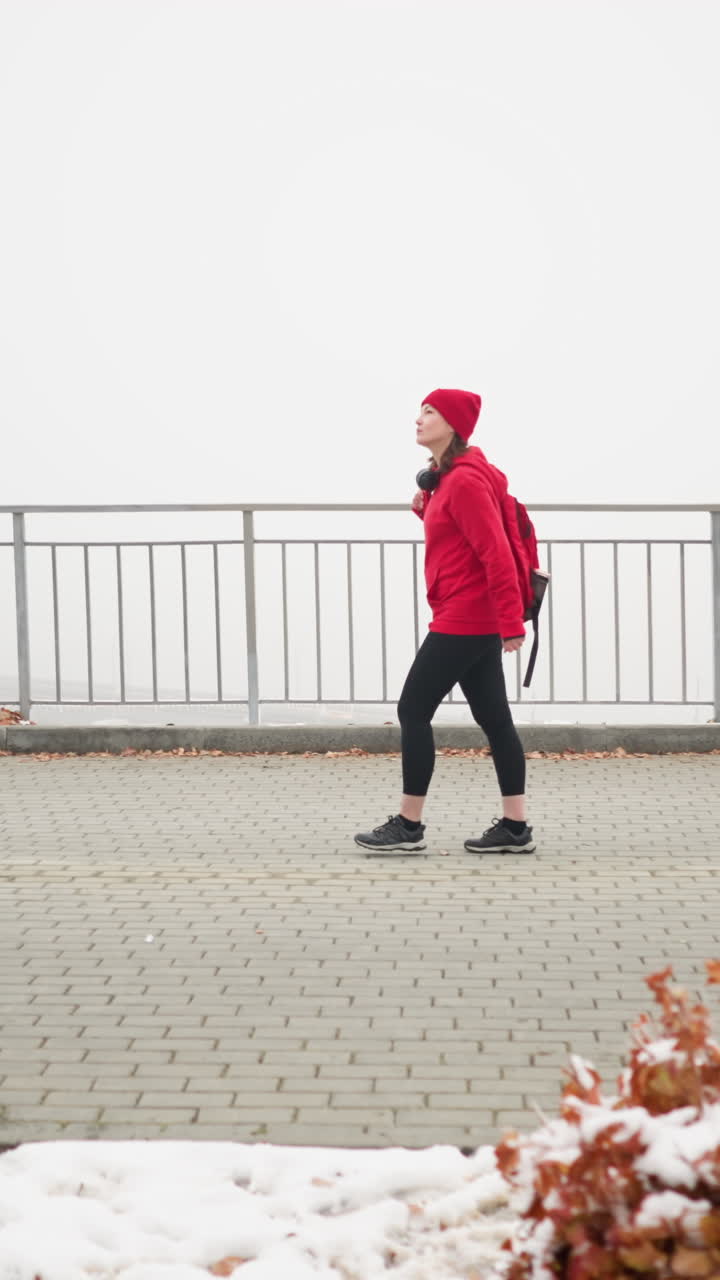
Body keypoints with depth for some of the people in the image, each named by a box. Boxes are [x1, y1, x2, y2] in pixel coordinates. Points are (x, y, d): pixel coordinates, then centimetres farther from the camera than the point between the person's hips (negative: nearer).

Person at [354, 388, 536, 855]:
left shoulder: (465, 481, -16)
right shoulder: (450, 476, 16)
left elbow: (496, 553, -21)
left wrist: (512, 622, -23)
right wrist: (426, 508, 5)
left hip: (461, 620, -10)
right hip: (479, 621, 10)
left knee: (413, 711, -4)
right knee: (494, 718, 8)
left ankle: (408, 826, 1)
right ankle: (515, 828, 9)